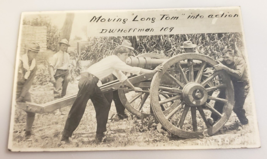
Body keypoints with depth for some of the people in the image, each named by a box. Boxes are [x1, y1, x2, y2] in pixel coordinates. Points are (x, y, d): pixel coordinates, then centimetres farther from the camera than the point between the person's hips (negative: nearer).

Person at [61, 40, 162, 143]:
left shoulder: (114, 62, 19)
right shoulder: (115, 60, -9)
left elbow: (121, 76, 30)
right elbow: (133, 70, -10)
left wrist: (133, 87, 35)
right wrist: (153, 71, -4)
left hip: (91, 83, 10)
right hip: (88, 81, -10)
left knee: (104, 106, 11)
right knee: (78, 109, -3)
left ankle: (99, 135, 18)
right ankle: (65, 136, 11)